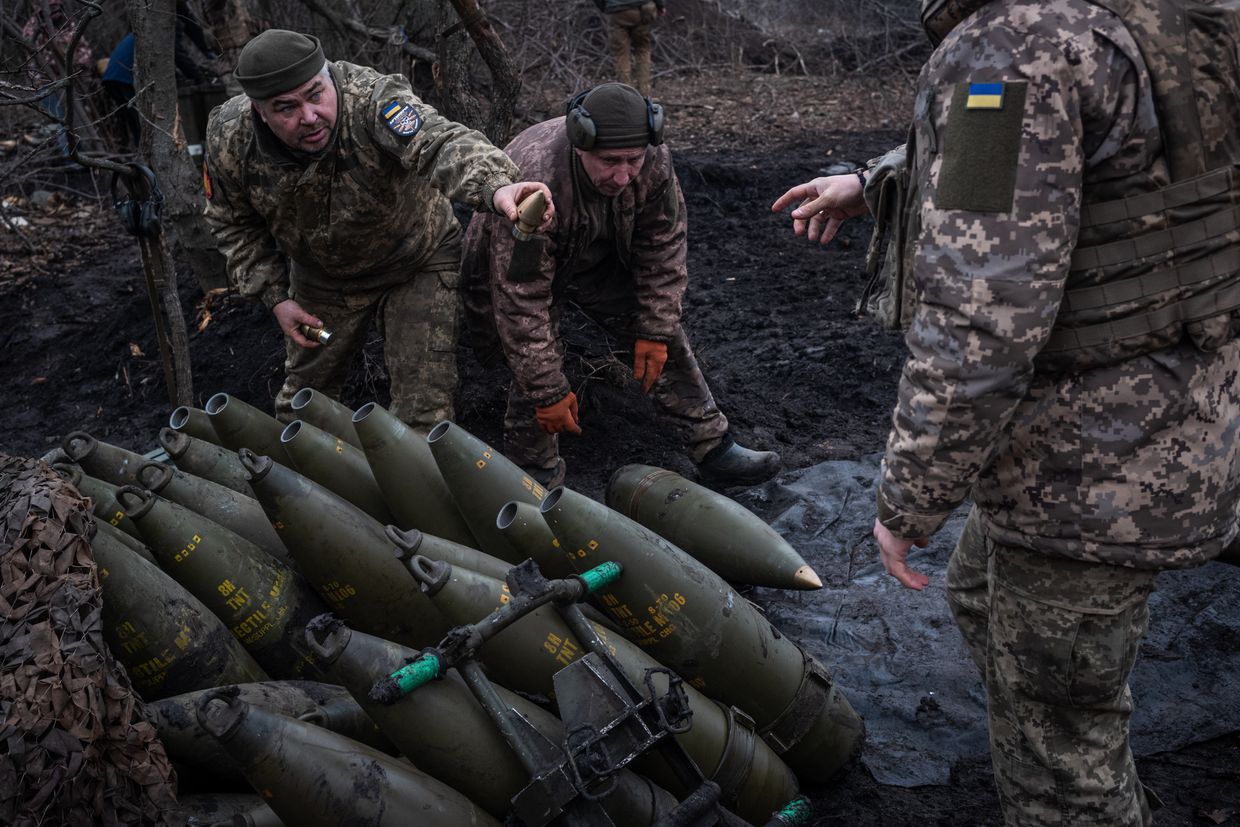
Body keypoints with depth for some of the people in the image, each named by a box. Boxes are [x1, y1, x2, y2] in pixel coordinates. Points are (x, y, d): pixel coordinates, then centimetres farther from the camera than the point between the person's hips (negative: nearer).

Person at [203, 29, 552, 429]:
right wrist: (275, 297, -11)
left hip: (416, 263, -3)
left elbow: (441, 144, -56)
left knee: (423, 407, -4)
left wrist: (495, 187, -76)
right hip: (321, 274, 3)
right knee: (304, 389, 19)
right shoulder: (229, 140, -21)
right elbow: (234, 224, -2)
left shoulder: (372, 100, -36)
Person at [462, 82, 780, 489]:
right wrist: (548, 392, -32)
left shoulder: (654, 162, -27)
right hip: (517, 269, -4)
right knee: (536, 381, -16)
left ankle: (714, 449, 13)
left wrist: (655, 331, -13)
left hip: (601, 257, 5)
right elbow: (521, 300, -37)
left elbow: (664, 249, -12)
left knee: (666, 338, 0)